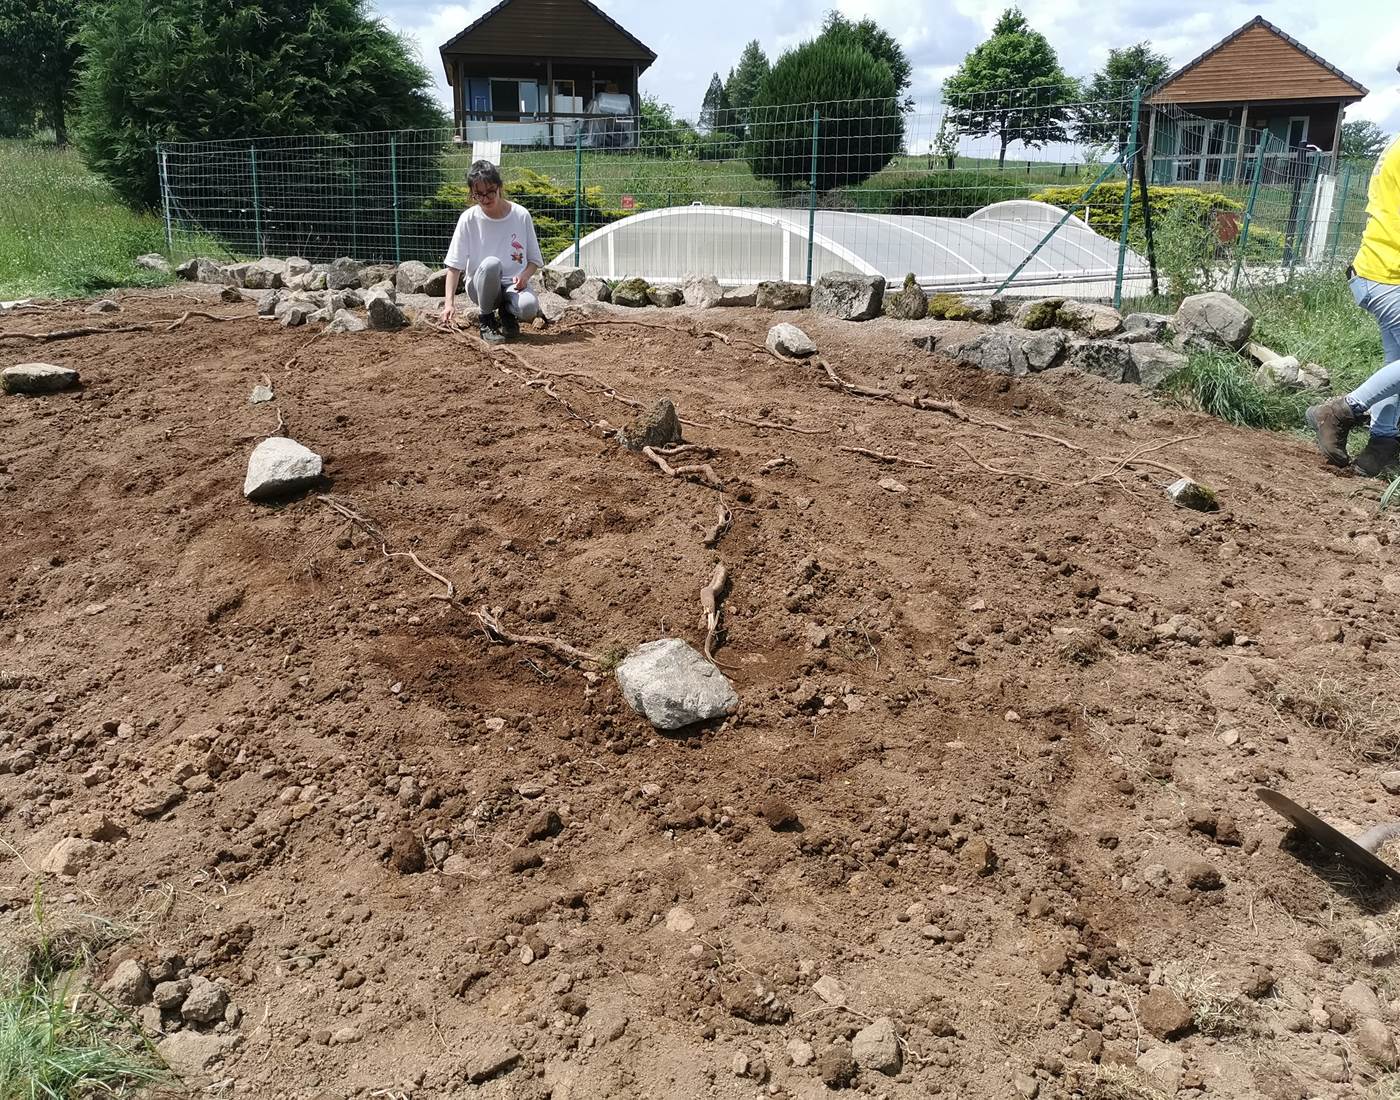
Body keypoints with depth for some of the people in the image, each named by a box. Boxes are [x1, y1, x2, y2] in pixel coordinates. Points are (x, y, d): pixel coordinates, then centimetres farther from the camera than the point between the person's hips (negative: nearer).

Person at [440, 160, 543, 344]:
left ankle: (507, 312, 5)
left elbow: (534, 260, 6)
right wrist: (450, 301, -20)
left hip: (513, 284, 0)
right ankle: (487, 320, -10)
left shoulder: (521, 215, -3)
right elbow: (454, 266, -7)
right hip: (481, 287, 0)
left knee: (529, 308, -35)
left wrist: (525, 275, -17)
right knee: (491, 263, -36)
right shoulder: (468, 219, -6)